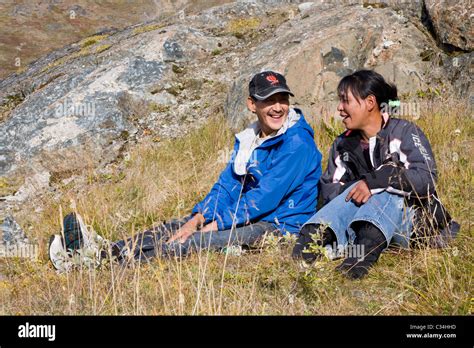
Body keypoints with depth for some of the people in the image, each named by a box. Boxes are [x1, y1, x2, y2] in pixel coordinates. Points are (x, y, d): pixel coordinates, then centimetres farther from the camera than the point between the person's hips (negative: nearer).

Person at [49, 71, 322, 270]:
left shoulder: (297, 143, -16)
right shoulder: (248, 139, 11)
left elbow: (265, 197, -20)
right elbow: (228, 185, 7)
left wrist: (213, 225, -18)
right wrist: (198, 218, -11)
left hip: (283, 225, -8)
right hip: (251, 216, 9)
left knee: (200, 241, -27)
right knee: (175, 228, -6)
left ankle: (114, 264, -32)